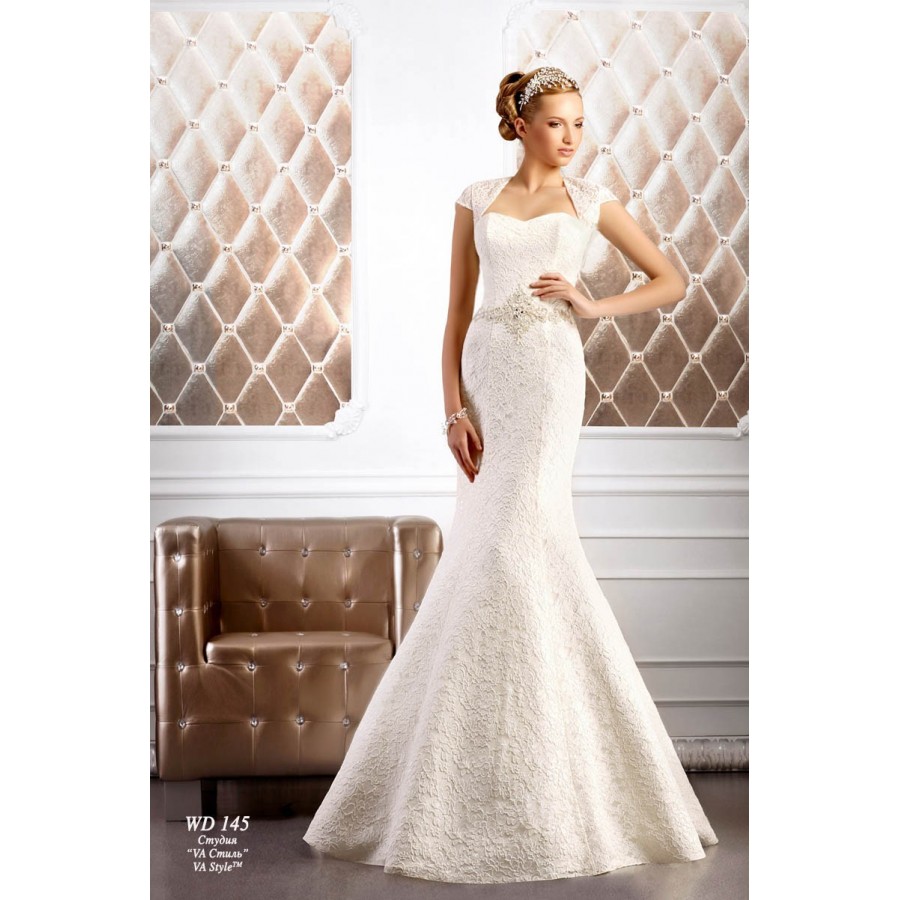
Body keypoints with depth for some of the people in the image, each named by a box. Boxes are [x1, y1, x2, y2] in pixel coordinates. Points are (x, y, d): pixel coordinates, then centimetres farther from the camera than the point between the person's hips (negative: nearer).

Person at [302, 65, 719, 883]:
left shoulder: (591, 200, 10)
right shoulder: (477, 201, 13)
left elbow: (671, 280, 12)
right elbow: (458, 313, 10)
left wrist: (594, 306, -4)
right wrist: (454, 409, -2)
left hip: (549, 373, -3)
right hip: (486, 373, 3)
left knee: (507, 546, -12)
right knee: (521, 545, 4)